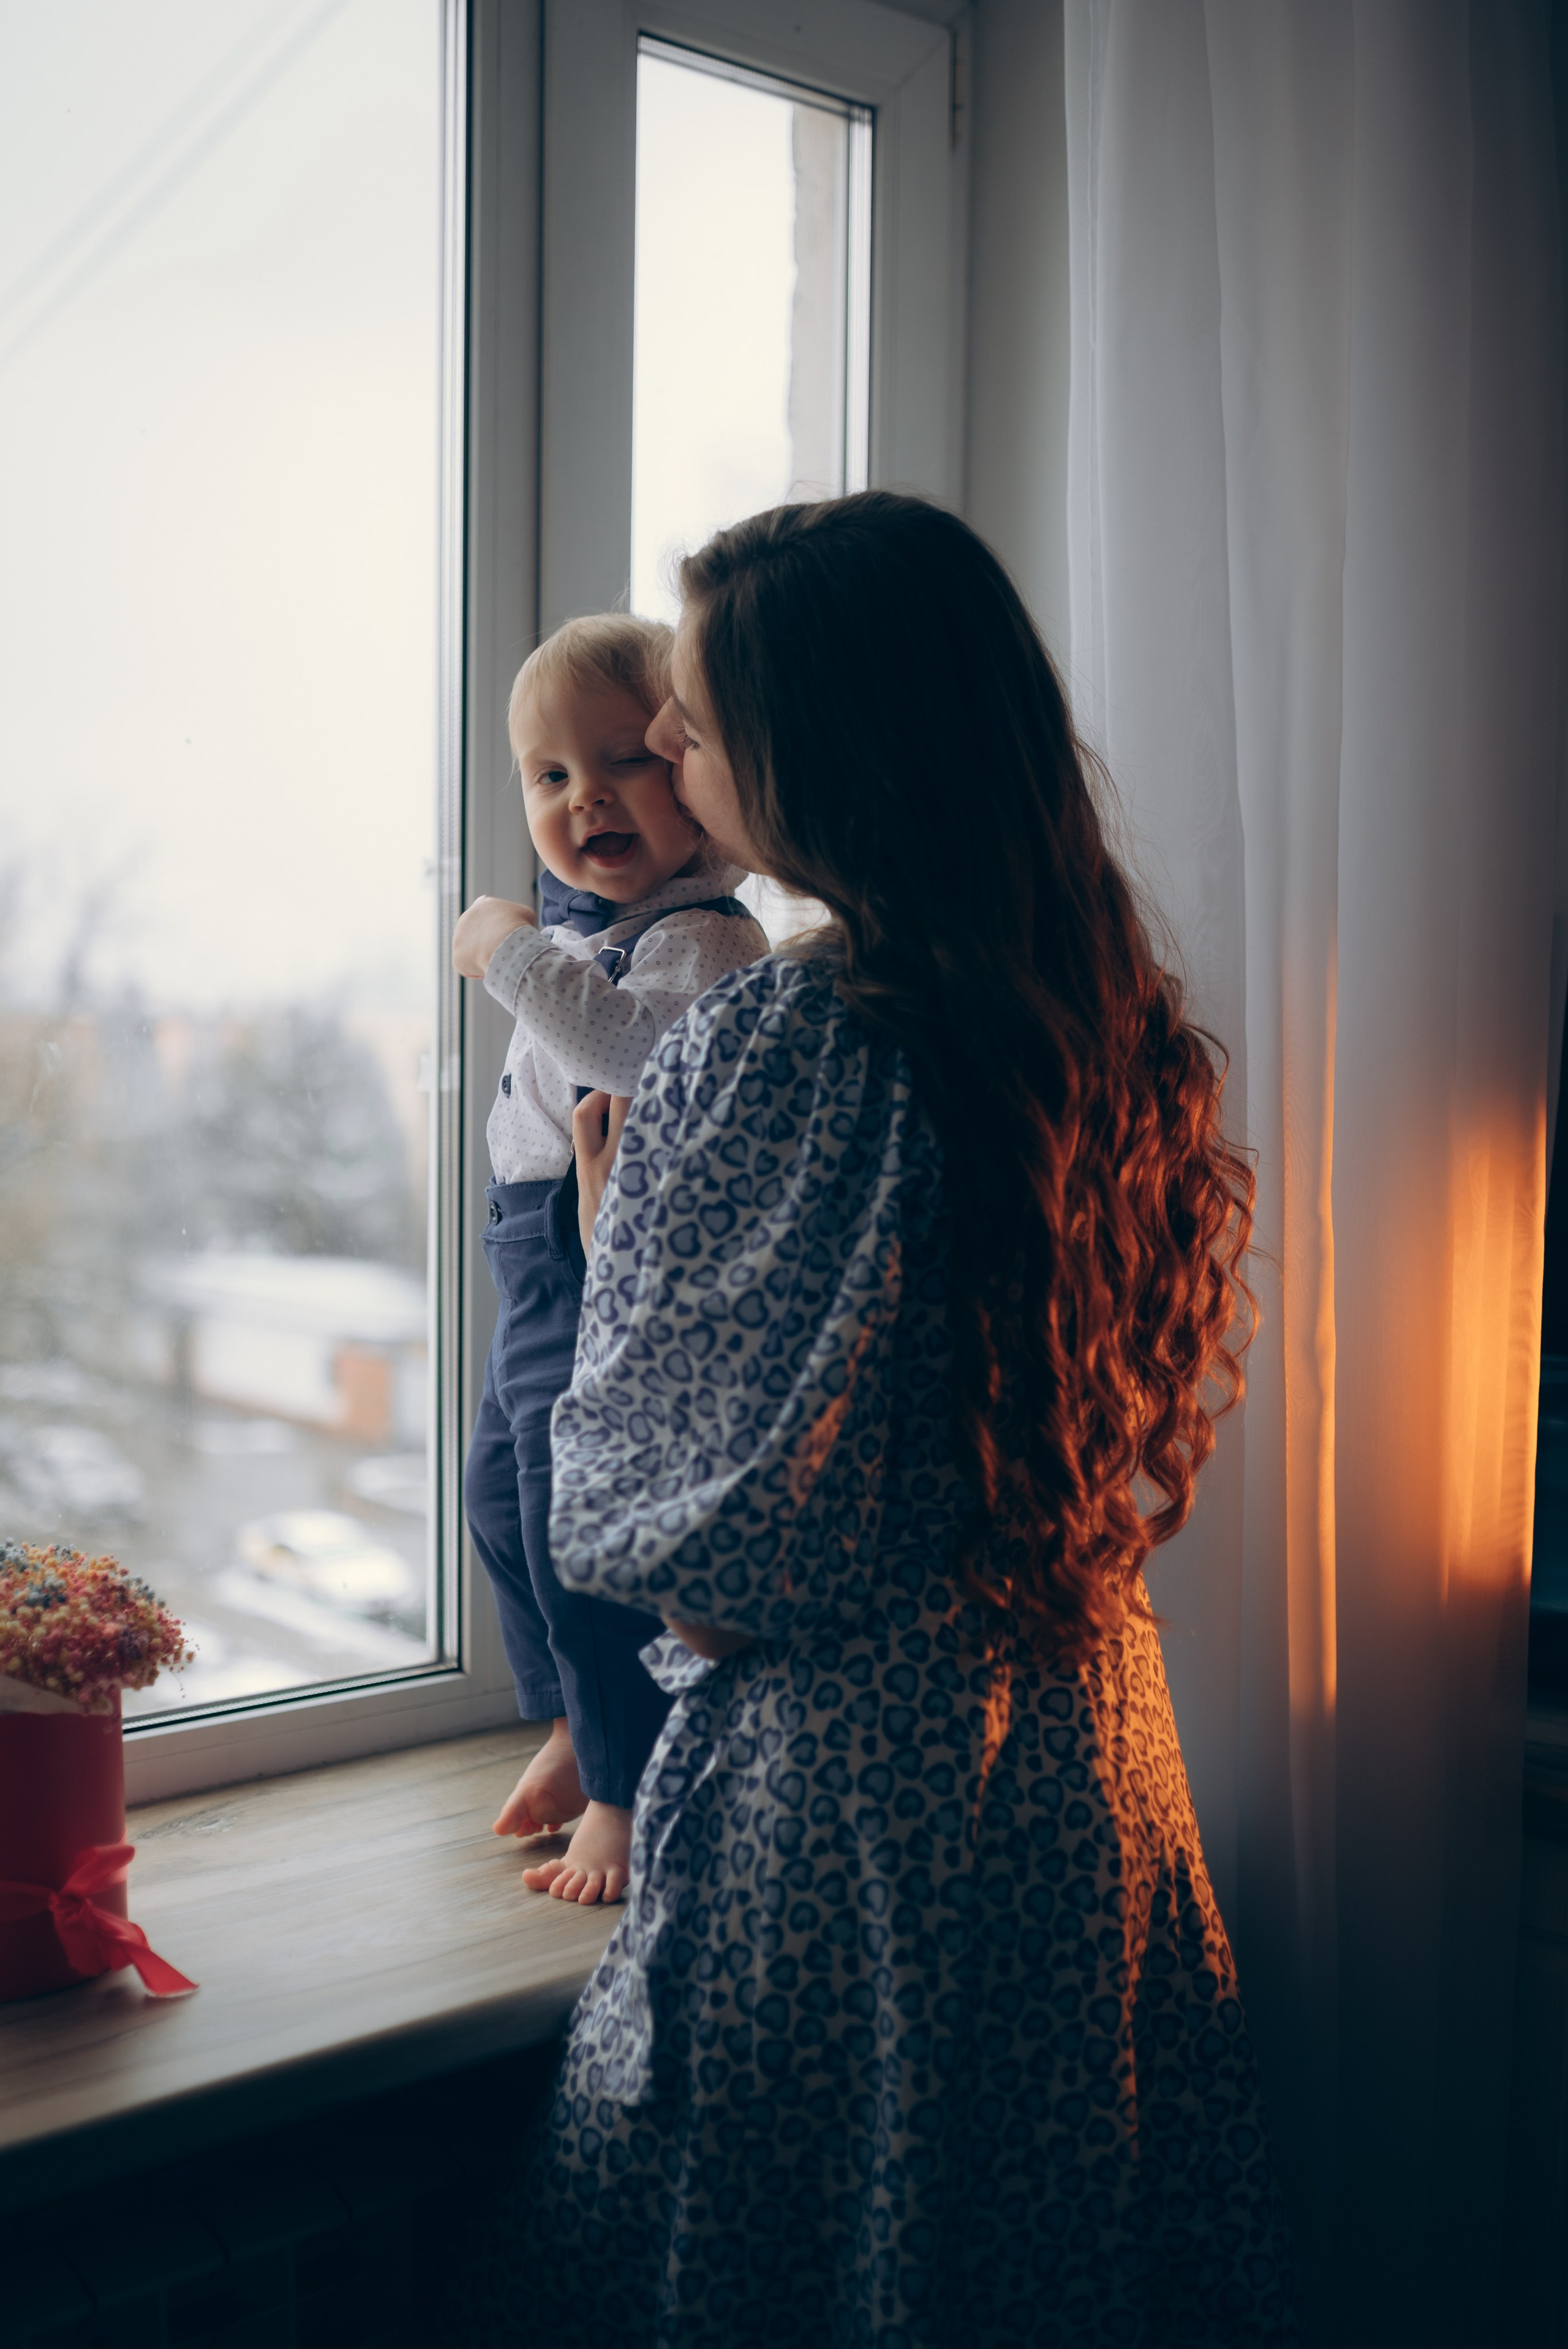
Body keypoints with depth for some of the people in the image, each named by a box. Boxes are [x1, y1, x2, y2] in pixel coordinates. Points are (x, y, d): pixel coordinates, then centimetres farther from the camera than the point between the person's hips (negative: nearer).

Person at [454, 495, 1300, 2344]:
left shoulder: (773, 1044, -21)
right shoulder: (1120, 1026, 0)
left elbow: (642, 1501, -14)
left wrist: (598, 1198, 2)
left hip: (836, 1767, -7)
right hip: (1088, 1758, 7)